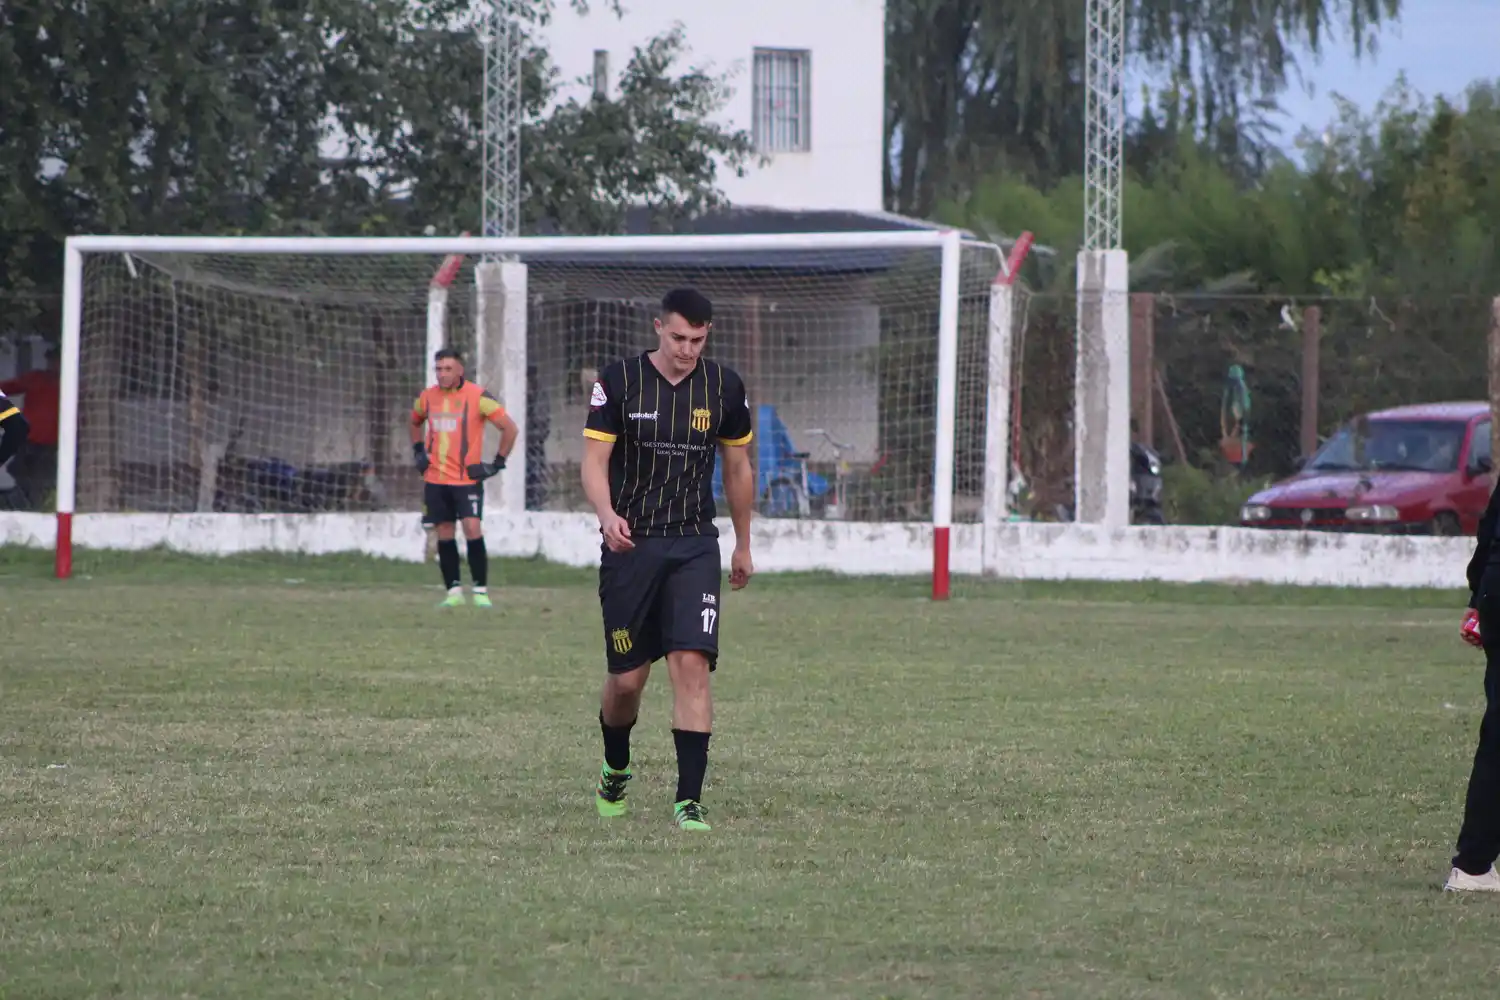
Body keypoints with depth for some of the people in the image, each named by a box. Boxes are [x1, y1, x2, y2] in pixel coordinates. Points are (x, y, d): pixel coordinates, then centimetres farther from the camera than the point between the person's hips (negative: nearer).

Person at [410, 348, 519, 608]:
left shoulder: (478, 396, -9)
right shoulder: (427, 397, 6)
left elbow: (510, 428, -6)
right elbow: (415, 422, 29)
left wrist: (497, 464, -7)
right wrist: (418, 452, 15)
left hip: (467, 478, -4)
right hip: (435, 479, 4)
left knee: (473, 529, -15)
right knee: (444, 535, 4)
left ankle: (481, 591, -7)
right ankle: (454, 591, 11)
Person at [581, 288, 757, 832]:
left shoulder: (724, 387, 3)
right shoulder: (619, 380, -4)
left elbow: (738, 468, 15)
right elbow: (594, 460, -7)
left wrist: (743, 544, 20)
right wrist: (607, 514, -26)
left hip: (695, 546, 1)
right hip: (630, 543, -1)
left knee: (692, 664, -15)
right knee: (626, 679, 3)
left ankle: (689, 800, -14)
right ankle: (615, 771, 33)